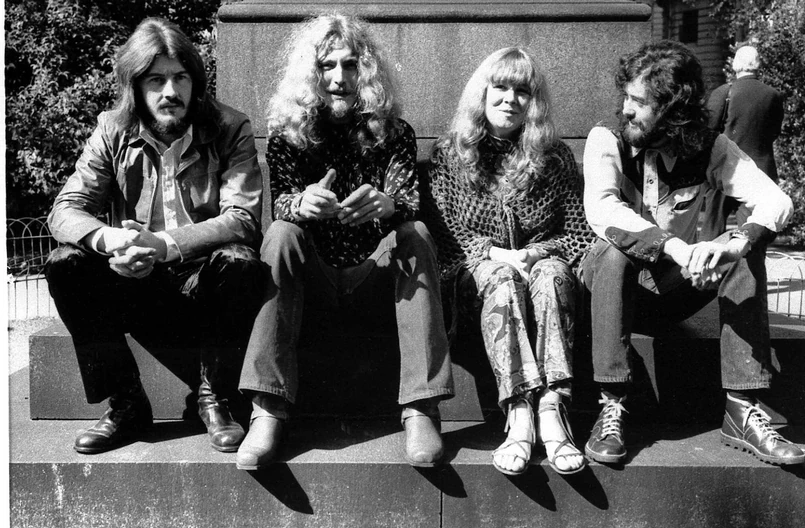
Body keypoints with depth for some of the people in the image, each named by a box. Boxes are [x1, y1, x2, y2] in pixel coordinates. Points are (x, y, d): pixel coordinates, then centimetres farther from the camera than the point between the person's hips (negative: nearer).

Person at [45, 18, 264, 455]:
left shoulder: (229, 129, -6)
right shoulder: (113, 132, 2)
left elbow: (242, 218, -17)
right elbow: (65, 210, -5)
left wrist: (165, 245, -31)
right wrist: (105, 238, -30)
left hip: (205, 287, -2)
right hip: (136, 286, 3)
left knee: (239, 261, -33)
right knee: (64, 264, -21)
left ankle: (215, 401, -12)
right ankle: (126, 405, -8)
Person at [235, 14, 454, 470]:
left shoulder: (393, 131, 3)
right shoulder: (286, 134, 2)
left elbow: (409, 200, -12)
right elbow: (280, 202, -11)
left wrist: (386, 204, -37)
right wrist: (301, 204, -37)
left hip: (372, 278, 0)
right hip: (313, 280, 0)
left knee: (416, 235, -25)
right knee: (282, 234, -27)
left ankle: (421, 409, -32)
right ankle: (268, 411, -34)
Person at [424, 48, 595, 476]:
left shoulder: (555, 157, 10)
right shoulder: (449, 153, 9)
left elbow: (580, 236, 4)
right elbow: (441, 232, -1)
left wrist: (535, 253, -15)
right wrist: (492, 253, -17)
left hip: (542, 263, 1)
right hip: (474, 274, -1)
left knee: (551, 274, -33)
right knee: (502, 279, -35)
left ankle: (552, 407, -47)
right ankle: (521, 415, -48)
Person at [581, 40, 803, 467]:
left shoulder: (708, 148, -6)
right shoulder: (606, 141, -12)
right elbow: (600, 211, -31)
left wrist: (739, 240, -41)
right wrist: (675, 248, -44)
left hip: (677, 284, 3)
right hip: (616, 274, -2)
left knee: (746, 257, -22)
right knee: (614, 251, -35)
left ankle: (742, 409, -22)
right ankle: (611, 407, -32)